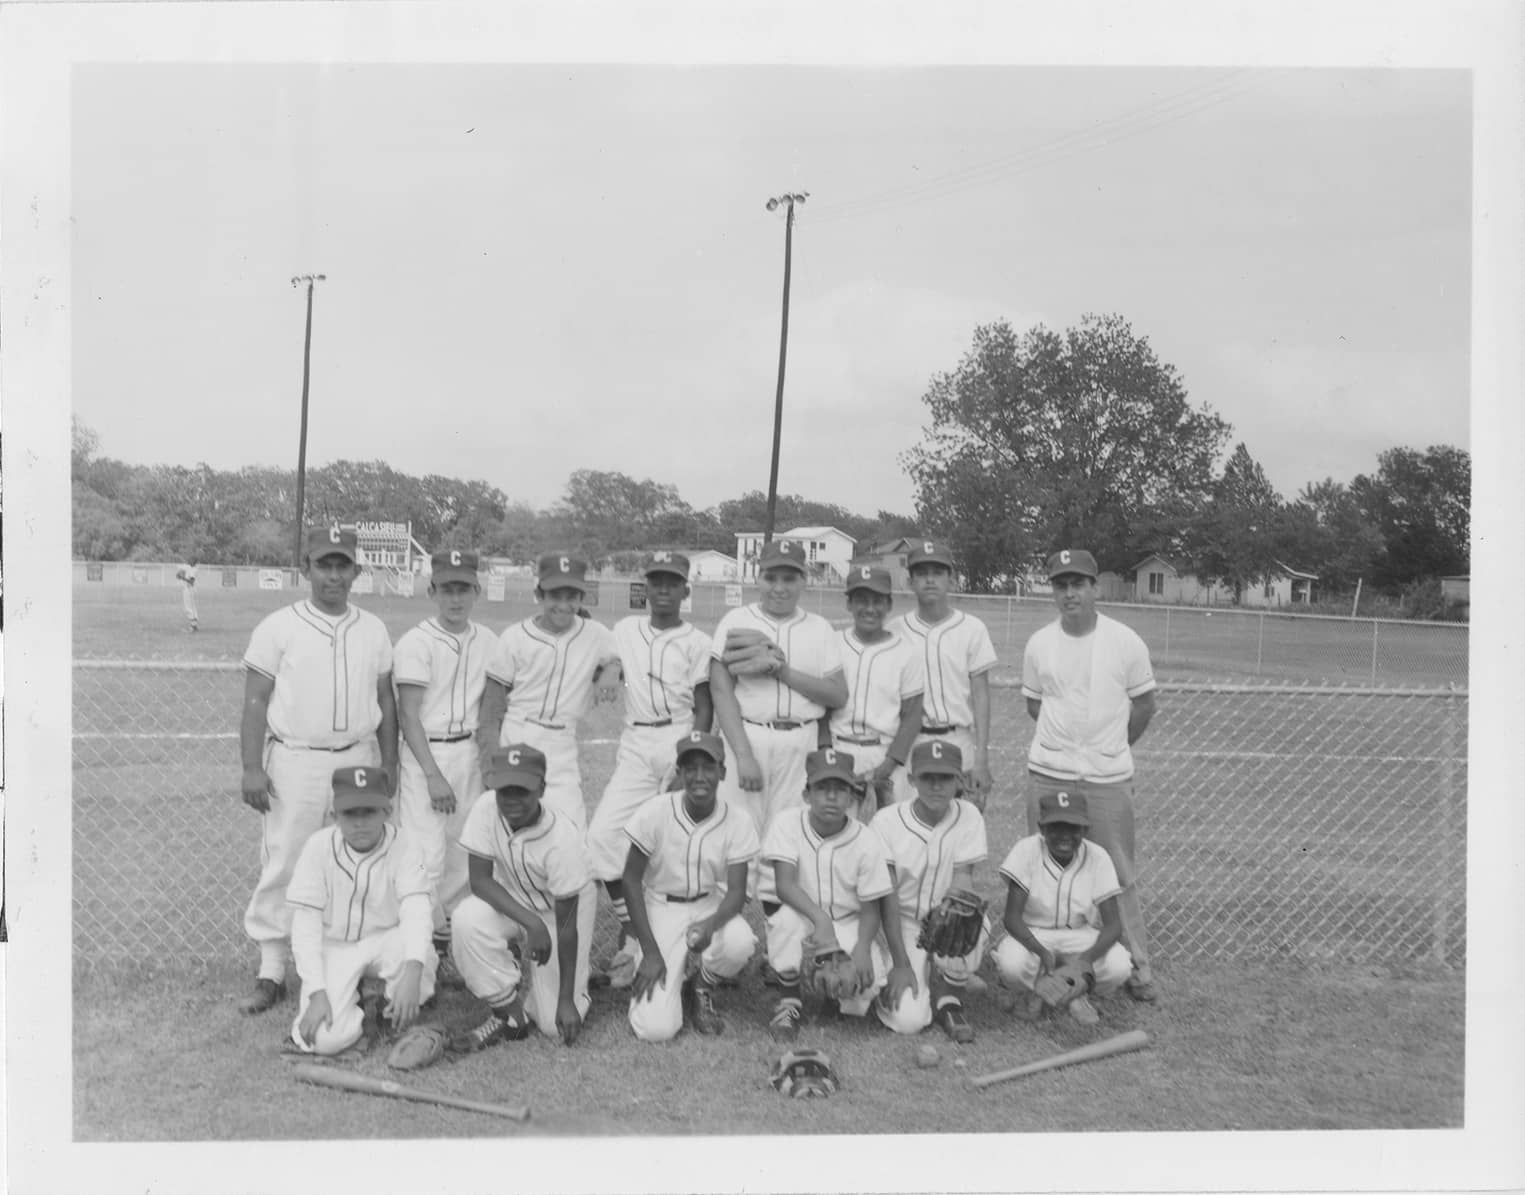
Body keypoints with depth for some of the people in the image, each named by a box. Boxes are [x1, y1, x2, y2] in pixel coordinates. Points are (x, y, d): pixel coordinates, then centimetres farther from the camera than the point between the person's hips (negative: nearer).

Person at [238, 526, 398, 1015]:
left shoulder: (374, 629, 8)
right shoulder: (278, 627, -2)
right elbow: (255, 702, -3)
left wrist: (389, 763, 8)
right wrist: (252, 768, -10)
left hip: (358, 760, 3)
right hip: (295, 762, -3)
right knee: (282, 867, -1)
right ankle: (270, 972, 11)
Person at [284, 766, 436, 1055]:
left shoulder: (403, 847, -14)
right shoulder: (318, 847, -14)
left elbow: (416, 912, -26)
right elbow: (305, 926, -13)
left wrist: (411, 973, -45)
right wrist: (317, 993, -24)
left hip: (386, 942, 0)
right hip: (334, 948, 0)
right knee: (325, 1038, -23)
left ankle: (391, 1007, -2)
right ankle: (353, 1006, 11)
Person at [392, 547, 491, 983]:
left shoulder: (488, 642, 6)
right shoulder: (415, 643, -9)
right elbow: (408, 716, -10)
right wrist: (433, 775, -14)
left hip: (470, 754, 5)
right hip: (425, 754, -5)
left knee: (465, 854, 9)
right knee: (427, 856, -8)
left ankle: (449, 945, 22)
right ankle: (429, 949, 5)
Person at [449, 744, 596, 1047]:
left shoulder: (562, 839, -32)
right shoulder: (486, 809, -25)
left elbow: (565, 925, -25)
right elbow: (480, 880, -21)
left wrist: (566, 1001, -21)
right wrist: (531, 923, -35)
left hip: (563, 909, -3)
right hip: (509, 902, 3)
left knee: (556, 1025, -9)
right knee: (467, 919, -31)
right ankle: (510, 1016, -10)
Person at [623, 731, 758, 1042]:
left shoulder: (737, 821, -14)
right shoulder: (655, 813, -18)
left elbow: (736, 891, -12)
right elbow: (631, 880, -10)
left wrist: (711, 924, -35)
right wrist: (650, 951, -14)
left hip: (711, 905, 2)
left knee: (740, 943, -35)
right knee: (656, 1028, -17)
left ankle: (701, 987, 1)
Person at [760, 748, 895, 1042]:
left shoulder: (867, 841, -11)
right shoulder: (787, 824, -13)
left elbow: (870, 908, -8)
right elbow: (784, 884, -23)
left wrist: (862, 948, -27)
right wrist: (820, 919, -38)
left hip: (848, 926, 0)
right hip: (804, 919, 0)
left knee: (866, 983, -27)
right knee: (787, 916, -35)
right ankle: (789, 1003, -10)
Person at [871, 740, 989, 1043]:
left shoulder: (969, 818, -8)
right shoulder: (886, 822, -14)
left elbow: (963, 886, -12)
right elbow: (887, 900, -13)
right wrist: (901, 964, -18)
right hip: (902, 924, -2)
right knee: (909, 1019, -21)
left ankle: (948, 1000, -4)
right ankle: (893, 982, 16)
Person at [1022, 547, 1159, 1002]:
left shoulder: (1126, 642, -2)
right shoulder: (1038, 643, 3)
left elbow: (1144, 704, 8)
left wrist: (1111, 747, 11)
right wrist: (1069, 738, 9)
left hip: (1109, 778, -2)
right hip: (1048, 775, 2)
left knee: (1120, 876, 4)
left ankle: (1138, 967, 15)